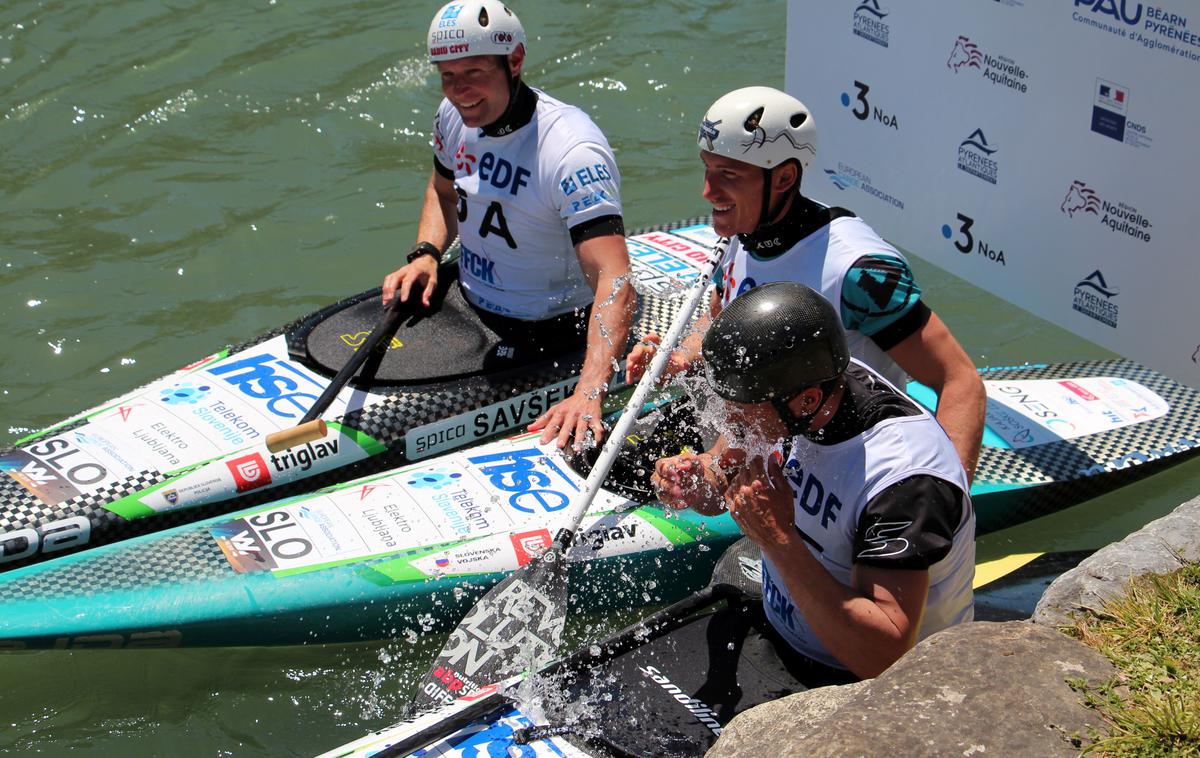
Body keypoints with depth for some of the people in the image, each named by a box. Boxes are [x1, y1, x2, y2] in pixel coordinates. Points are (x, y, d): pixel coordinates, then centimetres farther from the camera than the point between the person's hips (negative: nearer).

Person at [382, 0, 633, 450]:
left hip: (549, 332, -7)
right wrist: (425, 254, -3)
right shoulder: (455, 114, -6)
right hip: (467, 298, 7)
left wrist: (588, 395, -52)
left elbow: (614, 283, -39)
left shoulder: (573, 151, -30)